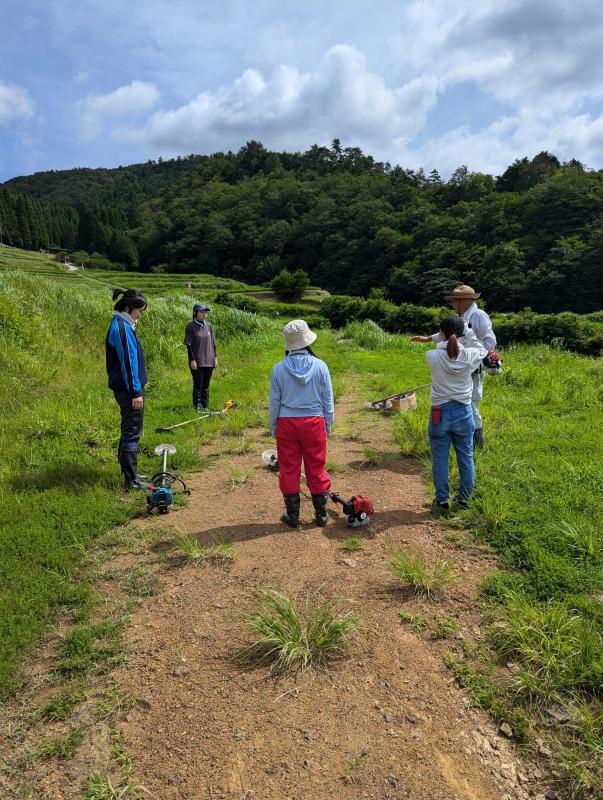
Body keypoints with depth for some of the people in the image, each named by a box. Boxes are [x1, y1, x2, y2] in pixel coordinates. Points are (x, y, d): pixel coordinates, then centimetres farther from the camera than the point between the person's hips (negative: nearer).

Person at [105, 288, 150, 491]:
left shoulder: (122, 325, 15)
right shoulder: (122, 327, -17)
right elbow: (127, 362, -21)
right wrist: (136, 392, -21)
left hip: (125, 389, 10)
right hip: (128, 390, -10)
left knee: (129, 432, 18)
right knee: (132, 433, -5)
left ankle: (129, 473, 30)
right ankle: (131, 481, 1)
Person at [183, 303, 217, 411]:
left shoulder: (208, 326, 8)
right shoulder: (191, 327, -7)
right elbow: (189, 345, -8)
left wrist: (215, 357, 9)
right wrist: (192, 360, -13)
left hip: (209, 361, 5)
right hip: (197, 361, -5)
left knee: (206, 385, 10)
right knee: (198, 385, 0)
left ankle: (205, 406, 18)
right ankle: (198, 406, 9)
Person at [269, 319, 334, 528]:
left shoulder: (278, 369, -6)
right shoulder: (320, 366, -7)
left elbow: (274, 402, 1)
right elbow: (328, 400, 0)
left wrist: (273, 426, 13)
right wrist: (328, 425, 12)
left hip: (287, 424, 0)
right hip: (314, 422, 0)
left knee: (289, 469, 11)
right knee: (316, 469, 12)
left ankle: (292, 515, 21)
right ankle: (321, 514, 23)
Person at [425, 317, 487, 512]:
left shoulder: (433, 356, -14)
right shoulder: (469, 356, -10)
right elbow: (481, 349, 14)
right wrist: (466, 328, 17)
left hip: (440, 413, -1)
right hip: (463, 413, 2)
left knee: (440, 460, 11)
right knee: (466, 458, 16)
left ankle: (442, 500, 20)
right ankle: (464, 498, 28)